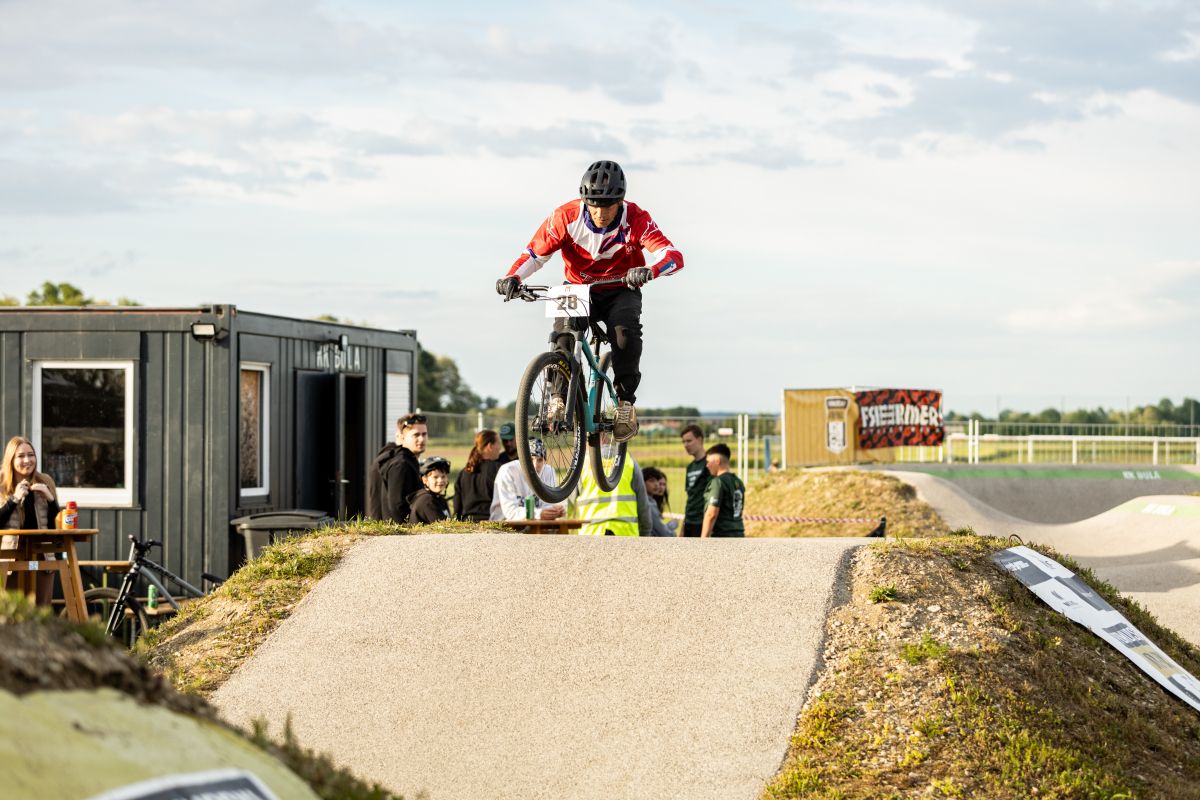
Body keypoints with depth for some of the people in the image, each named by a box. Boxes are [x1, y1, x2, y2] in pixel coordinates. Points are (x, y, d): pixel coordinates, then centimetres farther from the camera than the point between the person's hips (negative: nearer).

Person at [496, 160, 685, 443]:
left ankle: (625, 402, -13)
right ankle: (559, 399, -9)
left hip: (621, 291, -1)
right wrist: (513, 277, -33)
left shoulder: (636, 220, -23)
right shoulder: (566, 217, -19)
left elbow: (674, 256, -34)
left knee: (625, 332, -31)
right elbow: (535, 253, -12)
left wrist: (649, 271, -57)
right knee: (563, 333, -28)